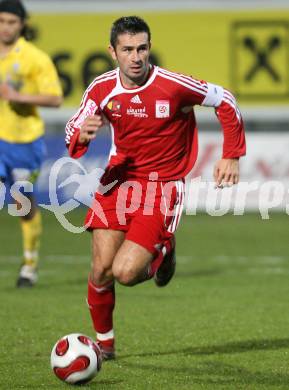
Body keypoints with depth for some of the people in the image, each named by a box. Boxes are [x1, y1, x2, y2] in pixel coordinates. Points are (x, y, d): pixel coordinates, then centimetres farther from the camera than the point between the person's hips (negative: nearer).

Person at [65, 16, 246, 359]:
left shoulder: (173, 86, -17)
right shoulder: (102, 89, -7)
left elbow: (225, 102, -3)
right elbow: (74, 129, 5)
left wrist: (231, 156, -3)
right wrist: (81, 135, -20)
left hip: (163, 186, -3)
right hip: (118, 180, 3)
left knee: (125, 272, -17)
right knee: (101, 271, -4)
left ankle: (162, 255, 19)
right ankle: (103, 341, 21)